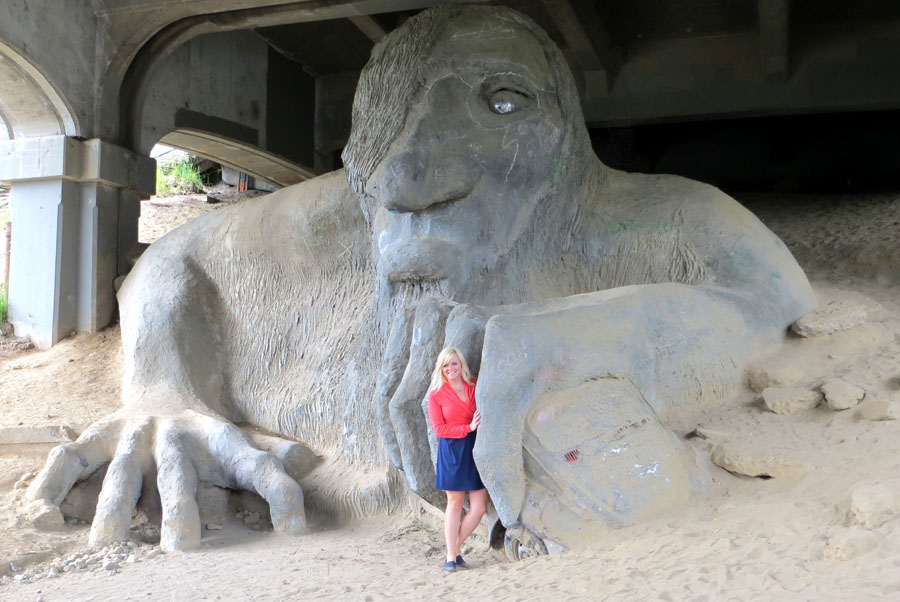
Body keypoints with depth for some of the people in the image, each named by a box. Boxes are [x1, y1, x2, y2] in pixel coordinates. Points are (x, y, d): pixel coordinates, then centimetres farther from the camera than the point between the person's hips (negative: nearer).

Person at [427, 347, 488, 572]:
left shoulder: (476, 388, 7)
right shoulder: (436, 394, 0)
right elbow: (439, 429, -4)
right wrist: (468, 428, -14)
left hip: (476, 449, 3)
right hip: (452, 451, -3)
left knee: (479, 507, 0)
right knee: (455, 504, 3)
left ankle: (456, 548, 19)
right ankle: (451, 556, 15)